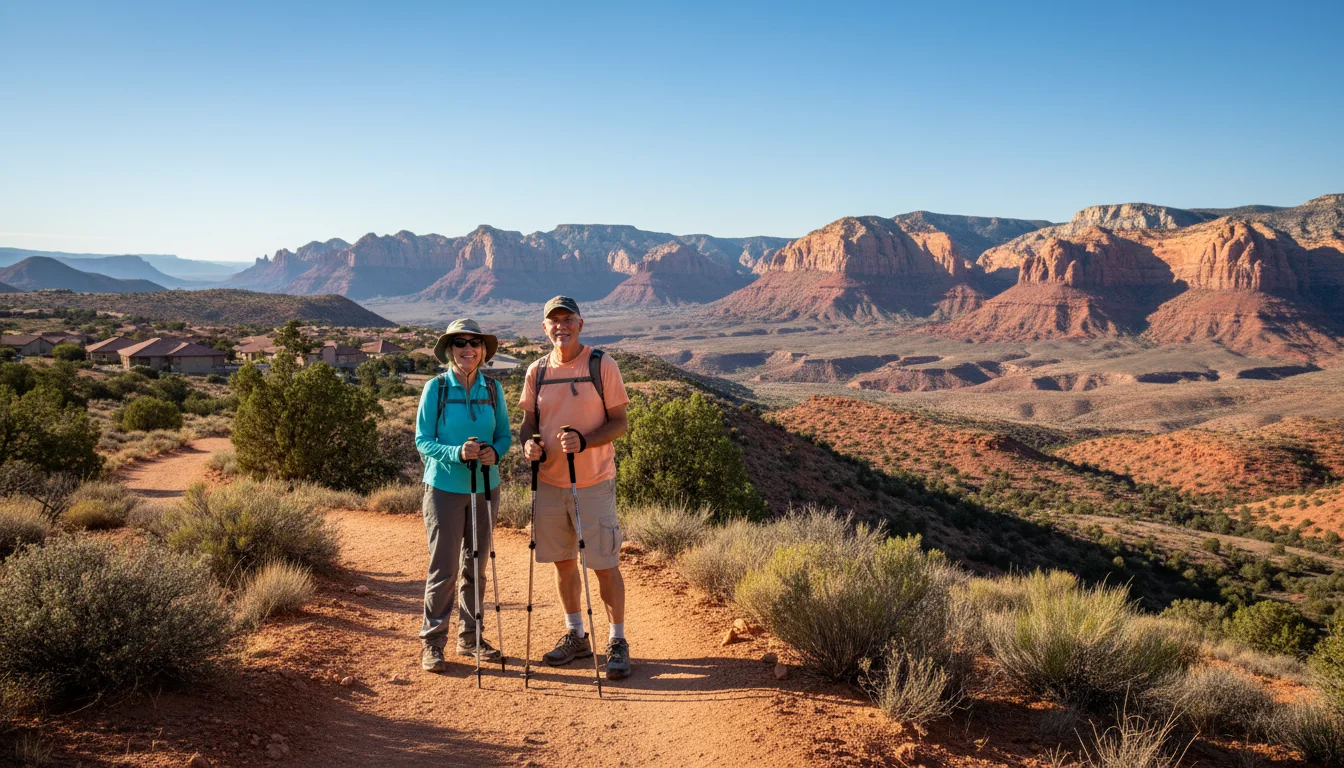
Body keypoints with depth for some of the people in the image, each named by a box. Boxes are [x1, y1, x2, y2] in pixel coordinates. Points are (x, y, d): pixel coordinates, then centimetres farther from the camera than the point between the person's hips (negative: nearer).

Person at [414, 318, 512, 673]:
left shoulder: (493, 389, 4)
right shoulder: (436, 388, -6)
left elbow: (504, 435, 9)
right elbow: (422, 440, -7)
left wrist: (494, 451, -14)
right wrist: (457, 453, -23)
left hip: (483, 486, 4)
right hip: (444, 487, -4)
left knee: (475, 566, 12)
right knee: (444, 568, -4)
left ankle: (469, 637, 24)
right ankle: (432, 642, 8)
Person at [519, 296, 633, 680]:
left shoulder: (602, 365, -6)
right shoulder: (537, 371, 6)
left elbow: (620, 422, -6)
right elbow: (529, 422, 12)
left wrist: (584, 441, -23)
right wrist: (529, 444, -11)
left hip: (594, 483, -4)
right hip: (549, 483, 4)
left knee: (605, 564, -1)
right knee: (562, 561, 14)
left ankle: (617, 641, 14)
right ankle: (575, 635, 30)